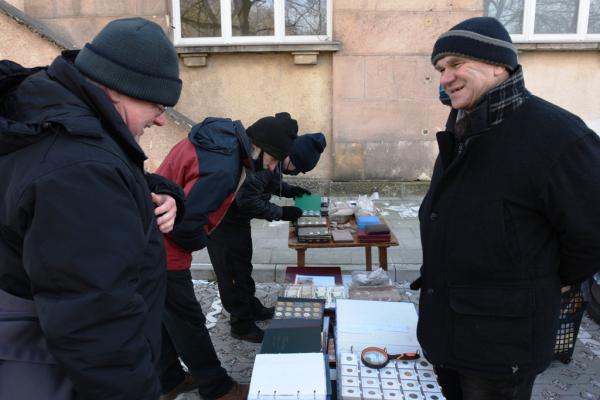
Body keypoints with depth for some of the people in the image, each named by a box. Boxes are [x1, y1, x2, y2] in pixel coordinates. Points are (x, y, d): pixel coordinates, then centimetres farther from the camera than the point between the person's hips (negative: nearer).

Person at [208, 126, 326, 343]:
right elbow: (248, 201, -30)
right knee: (232, 272, 2)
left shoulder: (272, 157, -3)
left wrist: (288, 190, 2)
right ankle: (242, 325, 16)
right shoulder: (261, 161, -32)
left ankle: (252, 308, 38)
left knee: (243, 266, 22)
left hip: (236, 217, 10)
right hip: (223, 221, -10)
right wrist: (282, 213, -20)